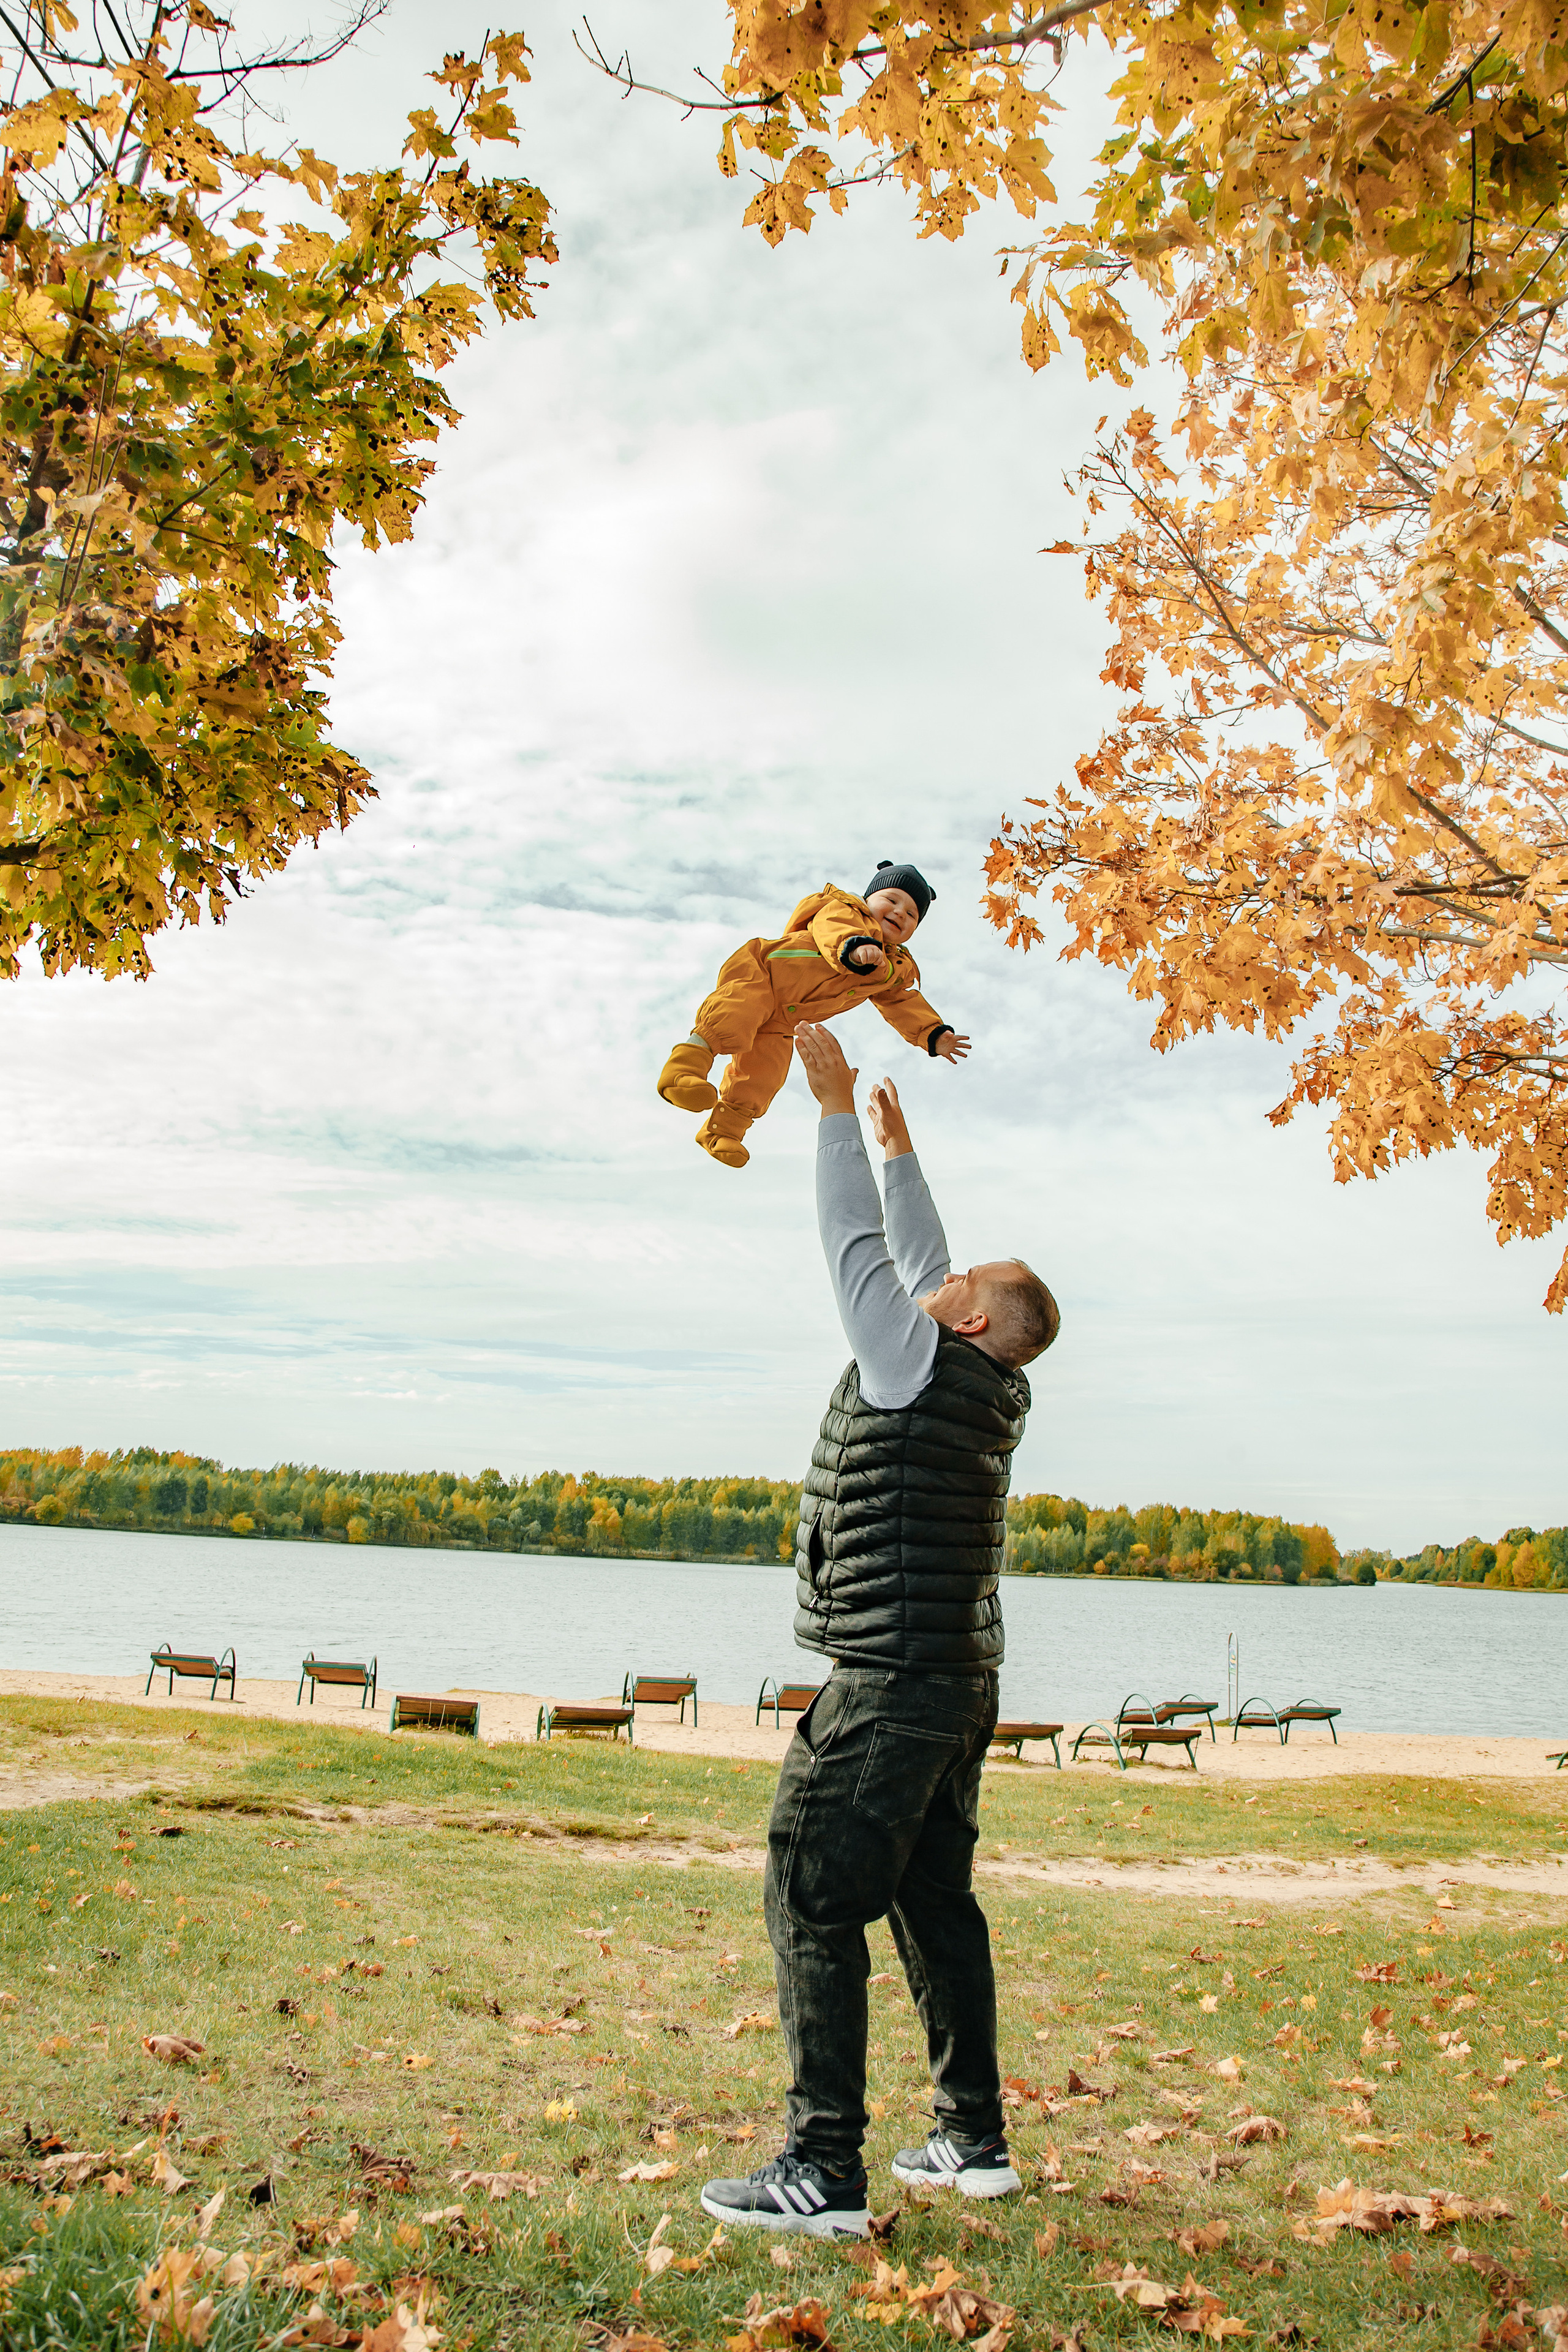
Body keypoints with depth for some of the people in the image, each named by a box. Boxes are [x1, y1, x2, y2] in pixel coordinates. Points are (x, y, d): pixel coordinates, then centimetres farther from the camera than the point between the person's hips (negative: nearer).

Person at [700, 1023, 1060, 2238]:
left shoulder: (924, 1363, -10)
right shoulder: (998, 1389, 12)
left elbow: (862, 1247, -6)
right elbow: (914, 1256, 23)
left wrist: (838, 1105, 1)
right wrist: (899, 1147, 31)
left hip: (889, 1685, -9)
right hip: (962, 1687, 9)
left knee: (815, 1903, -7)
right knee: (936, 1905, 16)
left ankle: (825, 2173, -6)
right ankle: (975, 2141, 24)